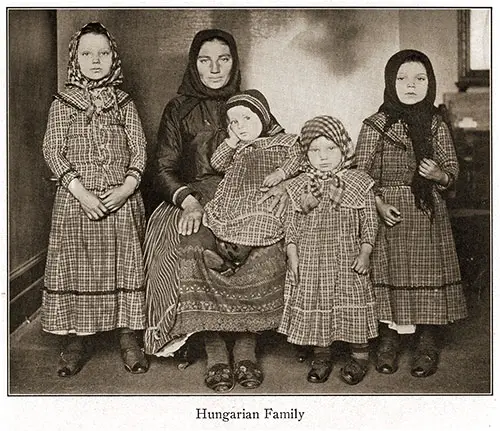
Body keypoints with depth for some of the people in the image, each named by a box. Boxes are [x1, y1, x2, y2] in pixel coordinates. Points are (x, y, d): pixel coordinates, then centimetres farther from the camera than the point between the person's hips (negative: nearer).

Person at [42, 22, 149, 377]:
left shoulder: (125, 104, 7)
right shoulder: (62, 105, 5)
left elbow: (139, 151, 3)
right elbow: (53, 151, -2)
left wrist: (126, 188, -13)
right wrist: (80, 192, -14)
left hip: (122, 200, 1)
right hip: (76, 200, 0)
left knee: (125, 265, 4)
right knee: (76, 266, 3)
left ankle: (129, 337, 16)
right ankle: (77, 340, 16)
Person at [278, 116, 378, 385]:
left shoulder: (358, 183, -2)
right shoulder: (299, 186, 2)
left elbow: (369, 222, 1)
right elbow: (291, 224, 4)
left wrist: (365, 252, -8)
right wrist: (292, 255, -4)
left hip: (347, 260, -1)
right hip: (310, 261, 2)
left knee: (352, 307, 4)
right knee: (313, 306, 8)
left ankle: (360, 354, 24)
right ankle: (321, 356, 25)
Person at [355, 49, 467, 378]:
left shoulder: (437, 125, 6)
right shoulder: (375, 126, 0)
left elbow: (452, 171, 9)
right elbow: (362, 173, 0)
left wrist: (439, 174, -13)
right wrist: (378, 203, -12)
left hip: (429, 215, 2)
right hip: (390, 215, -1)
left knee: (430, 276, 2)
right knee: (389, 276, 3)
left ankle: (428, 346, 18)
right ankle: (389, 342, 20)